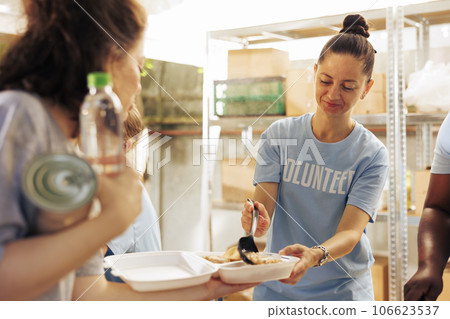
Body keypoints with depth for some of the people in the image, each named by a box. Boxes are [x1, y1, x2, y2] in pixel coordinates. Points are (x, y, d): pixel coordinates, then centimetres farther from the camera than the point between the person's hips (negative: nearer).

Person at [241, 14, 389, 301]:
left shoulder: (372, 154, -11)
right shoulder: (279, 134, -6)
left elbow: (351, 231, -19)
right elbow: (264, 210, -11)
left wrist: (315, 255, -38)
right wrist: (257, 220, -33)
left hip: (343, 290, -1)